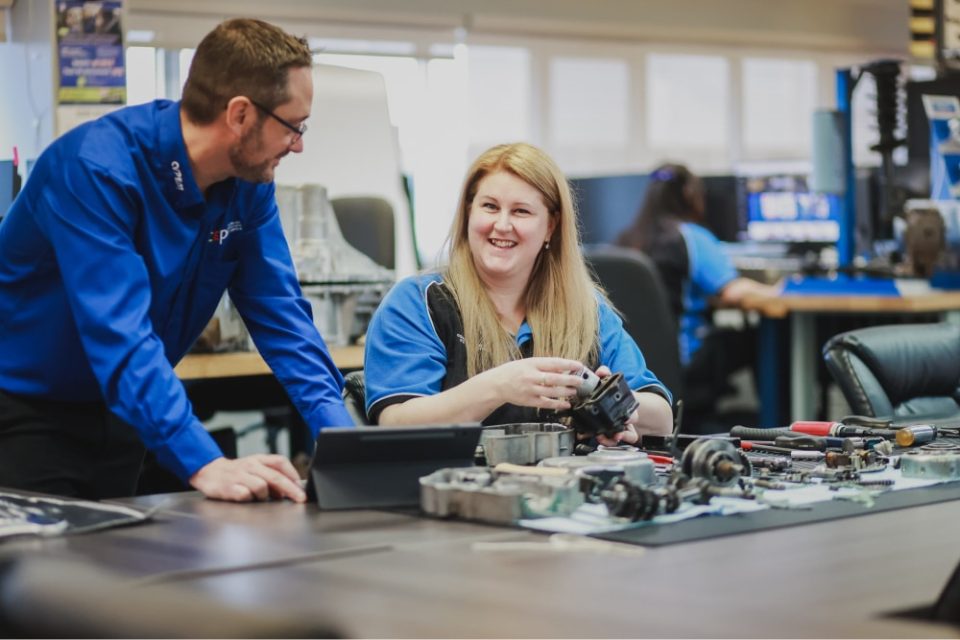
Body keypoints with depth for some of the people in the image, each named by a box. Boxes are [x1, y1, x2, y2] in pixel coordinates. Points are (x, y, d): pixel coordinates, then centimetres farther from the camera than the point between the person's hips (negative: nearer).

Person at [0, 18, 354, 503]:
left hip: (117, 414, 7)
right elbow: (119, 333, -36)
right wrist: (204, 464, -44)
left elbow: (280, 314, -6)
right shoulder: (96, 167, -28)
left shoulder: (248, 183, -5)